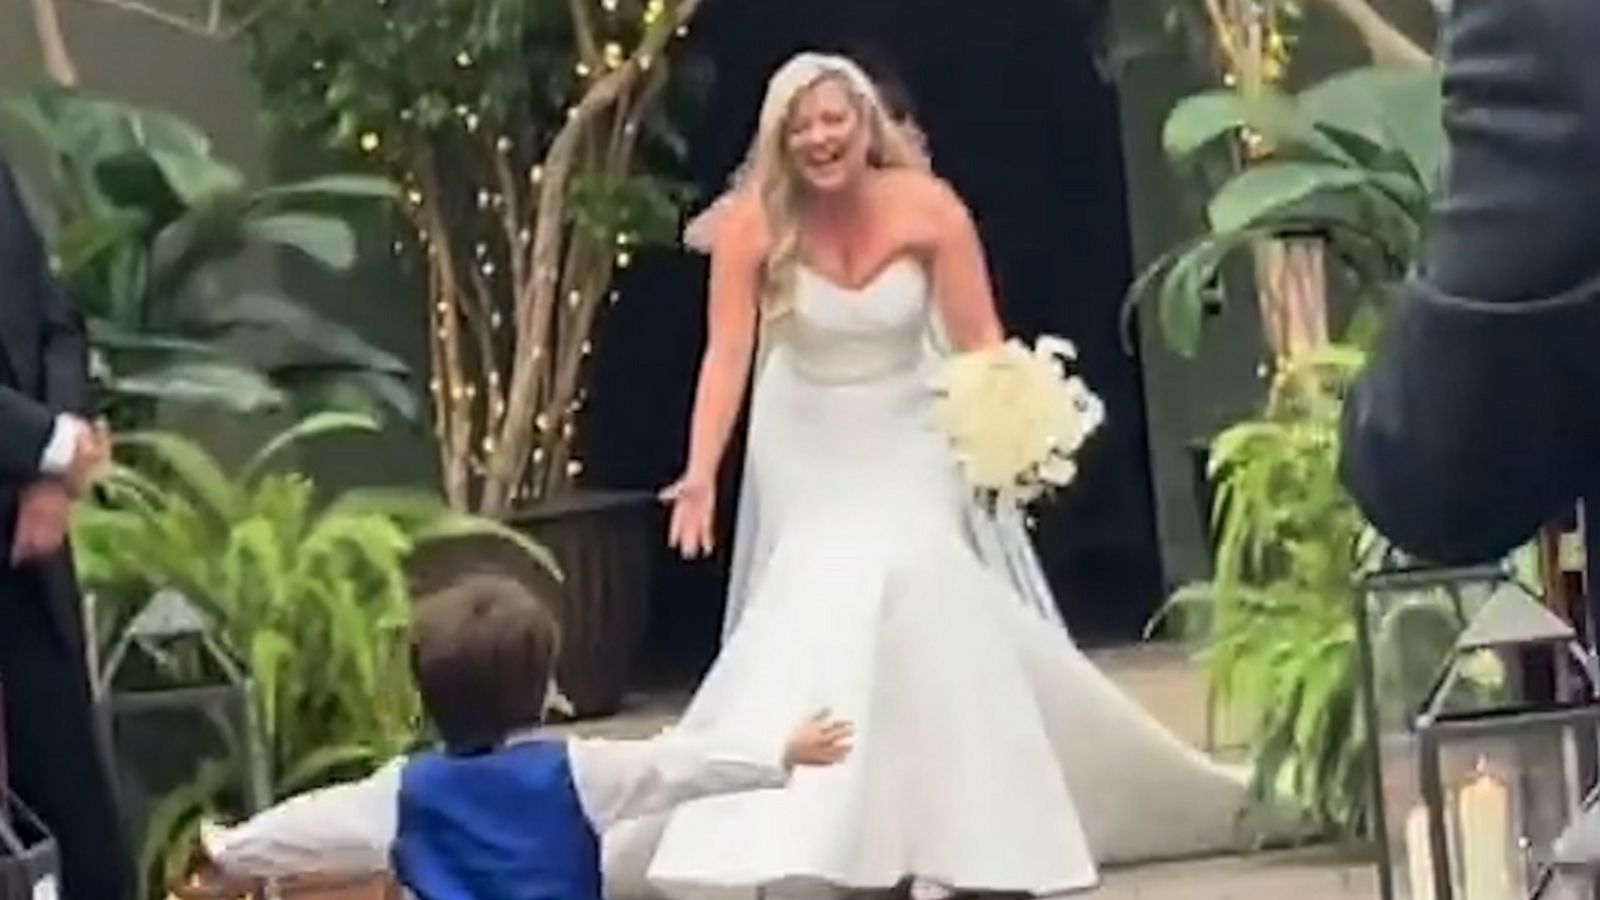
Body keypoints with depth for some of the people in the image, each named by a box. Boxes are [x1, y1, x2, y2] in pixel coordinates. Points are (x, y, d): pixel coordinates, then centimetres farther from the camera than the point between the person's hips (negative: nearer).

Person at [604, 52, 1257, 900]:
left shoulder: (928, 209, -19)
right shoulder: (754, 223, -19)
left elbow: (980, 343, -17)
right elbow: (727, 354, -23)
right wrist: (702, 473, -32)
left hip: (911, 440, 0)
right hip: (808, 449, 0)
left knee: (928, 601, -10)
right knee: (812, 618, -2)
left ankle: (956, 826, 4)